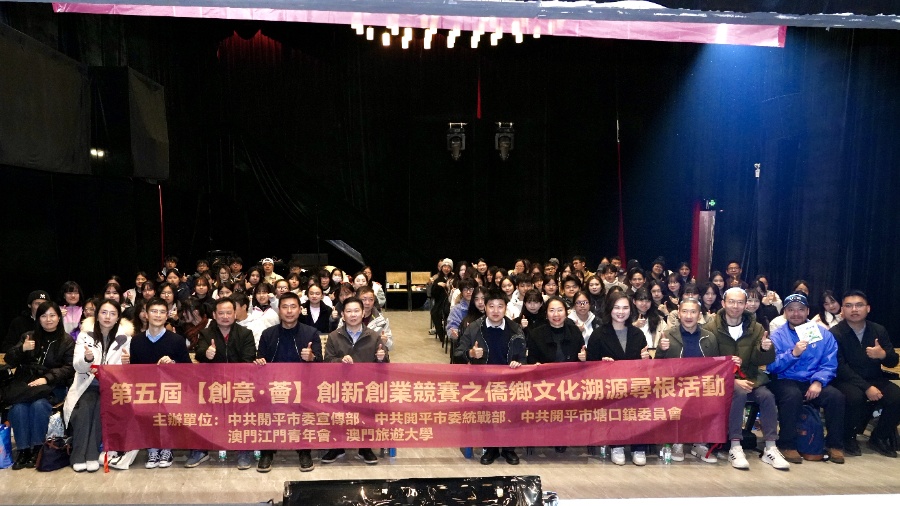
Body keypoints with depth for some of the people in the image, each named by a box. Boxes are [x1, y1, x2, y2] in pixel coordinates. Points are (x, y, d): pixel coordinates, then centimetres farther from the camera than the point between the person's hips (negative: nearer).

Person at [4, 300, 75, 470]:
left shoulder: (67, 340, 6)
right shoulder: (28, 336, 16)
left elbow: (69, 368, -3)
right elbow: (9, 361, 12)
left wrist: (46, 379, -17)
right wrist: (21, 349, -8)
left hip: (53, 386, -2)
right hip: (25, 384, 3)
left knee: (39, 405, -33)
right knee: (18, 407, -28)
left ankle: (36, 448, -17)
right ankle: (23, 449, -15)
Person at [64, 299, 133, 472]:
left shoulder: (125, 337, 1)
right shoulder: (86, 334, 2)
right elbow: (77, 366, -7)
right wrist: (87, 359, -29)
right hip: (88, 385, 0)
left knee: (102, 408, -29)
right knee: (84, 407, -29)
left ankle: (92, 454, -20)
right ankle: (79, 455, -20)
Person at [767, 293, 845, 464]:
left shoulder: (823, 333, 7)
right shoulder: (777, 336, 1)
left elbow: (829, 364, -1)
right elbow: (772, 366, -11)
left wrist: (818, 382, -18)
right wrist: (793, 353, -25)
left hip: (813, 383, 3)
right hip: (785, 381, -2)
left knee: (836, 396, -25)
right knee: (793, 395, -35)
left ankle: (835, 445, -4)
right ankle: (788, 445, -19)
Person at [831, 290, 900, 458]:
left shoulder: (879, 330, 5)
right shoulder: (835, 333, -9)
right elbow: (840, 367, -16)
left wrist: (883, 355, -20)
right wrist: (866, 387, -26)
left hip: (874, 379, 5)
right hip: (846, 381, -4)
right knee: (855, 397, -36)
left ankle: (879, 438, 3)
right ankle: (848, 437, -8)